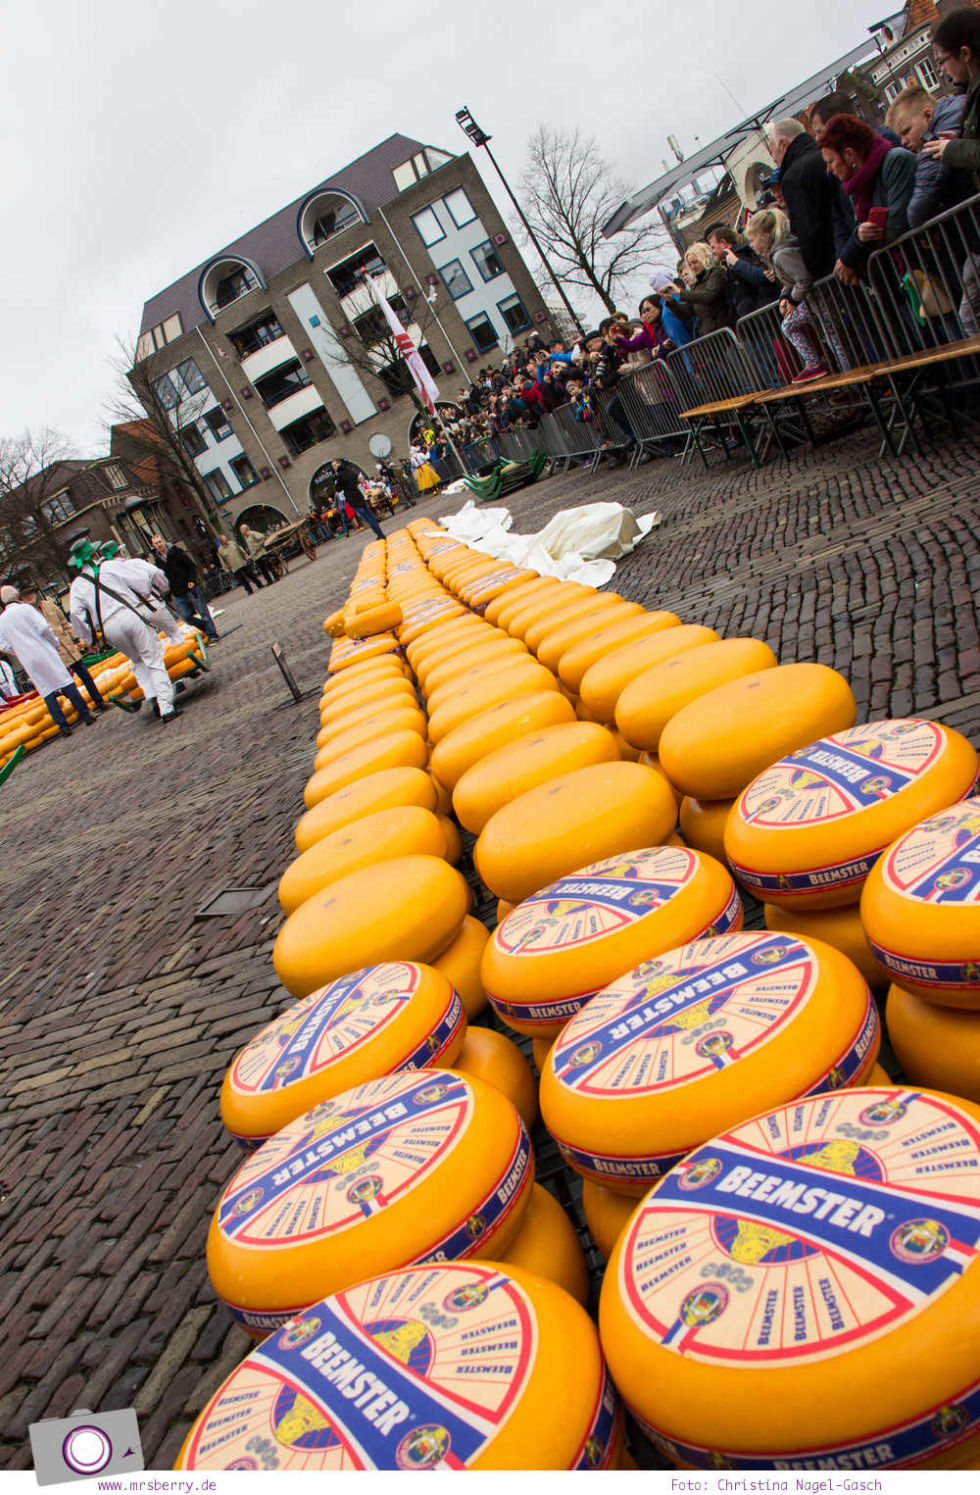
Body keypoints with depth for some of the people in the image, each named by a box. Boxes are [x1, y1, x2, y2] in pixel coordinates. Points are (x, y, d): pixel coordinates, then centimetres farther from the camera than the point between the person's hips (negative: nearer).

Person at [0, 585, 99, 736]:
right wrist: (55, 642, 2)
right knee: (67, 684, 0)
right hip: (44, 653, -4)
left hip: (29, 661, 4)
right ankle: (85, 715, -1)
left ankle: (63, 726, 1)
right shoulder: (25, 608, -2)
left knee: (47, 692, 5)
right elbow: (43, 627, -12)